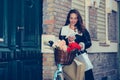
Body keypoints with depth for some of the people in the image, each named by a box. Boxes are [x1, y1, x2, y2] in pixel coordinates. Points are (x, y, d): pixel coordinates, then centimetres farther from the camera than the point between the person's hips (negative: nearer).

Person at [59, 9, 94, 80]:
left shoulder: (82, 29, 13)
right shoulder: (64, 29, 13)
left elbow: (89, 42, 8)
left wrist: (82, 45, -13)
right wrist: (67, 40, -13)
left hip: (80, 54, 1)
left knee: (88, 73, -17)